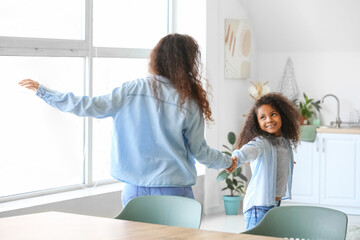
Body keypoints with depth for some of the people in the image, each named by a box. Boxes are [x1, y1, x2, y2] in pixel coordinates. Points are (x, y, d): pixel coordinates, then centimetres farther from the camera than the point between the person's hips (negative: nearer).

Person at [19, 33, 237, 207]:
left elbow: (89, 107, -4)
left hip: (135, 190, 2)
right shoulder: (190, 104, -6)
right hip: (173, 192, -2)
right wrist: (227, 162, 24)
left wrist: (44, 92, 4)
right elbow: (200, 151, 4)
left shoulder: (132, 91, -4)